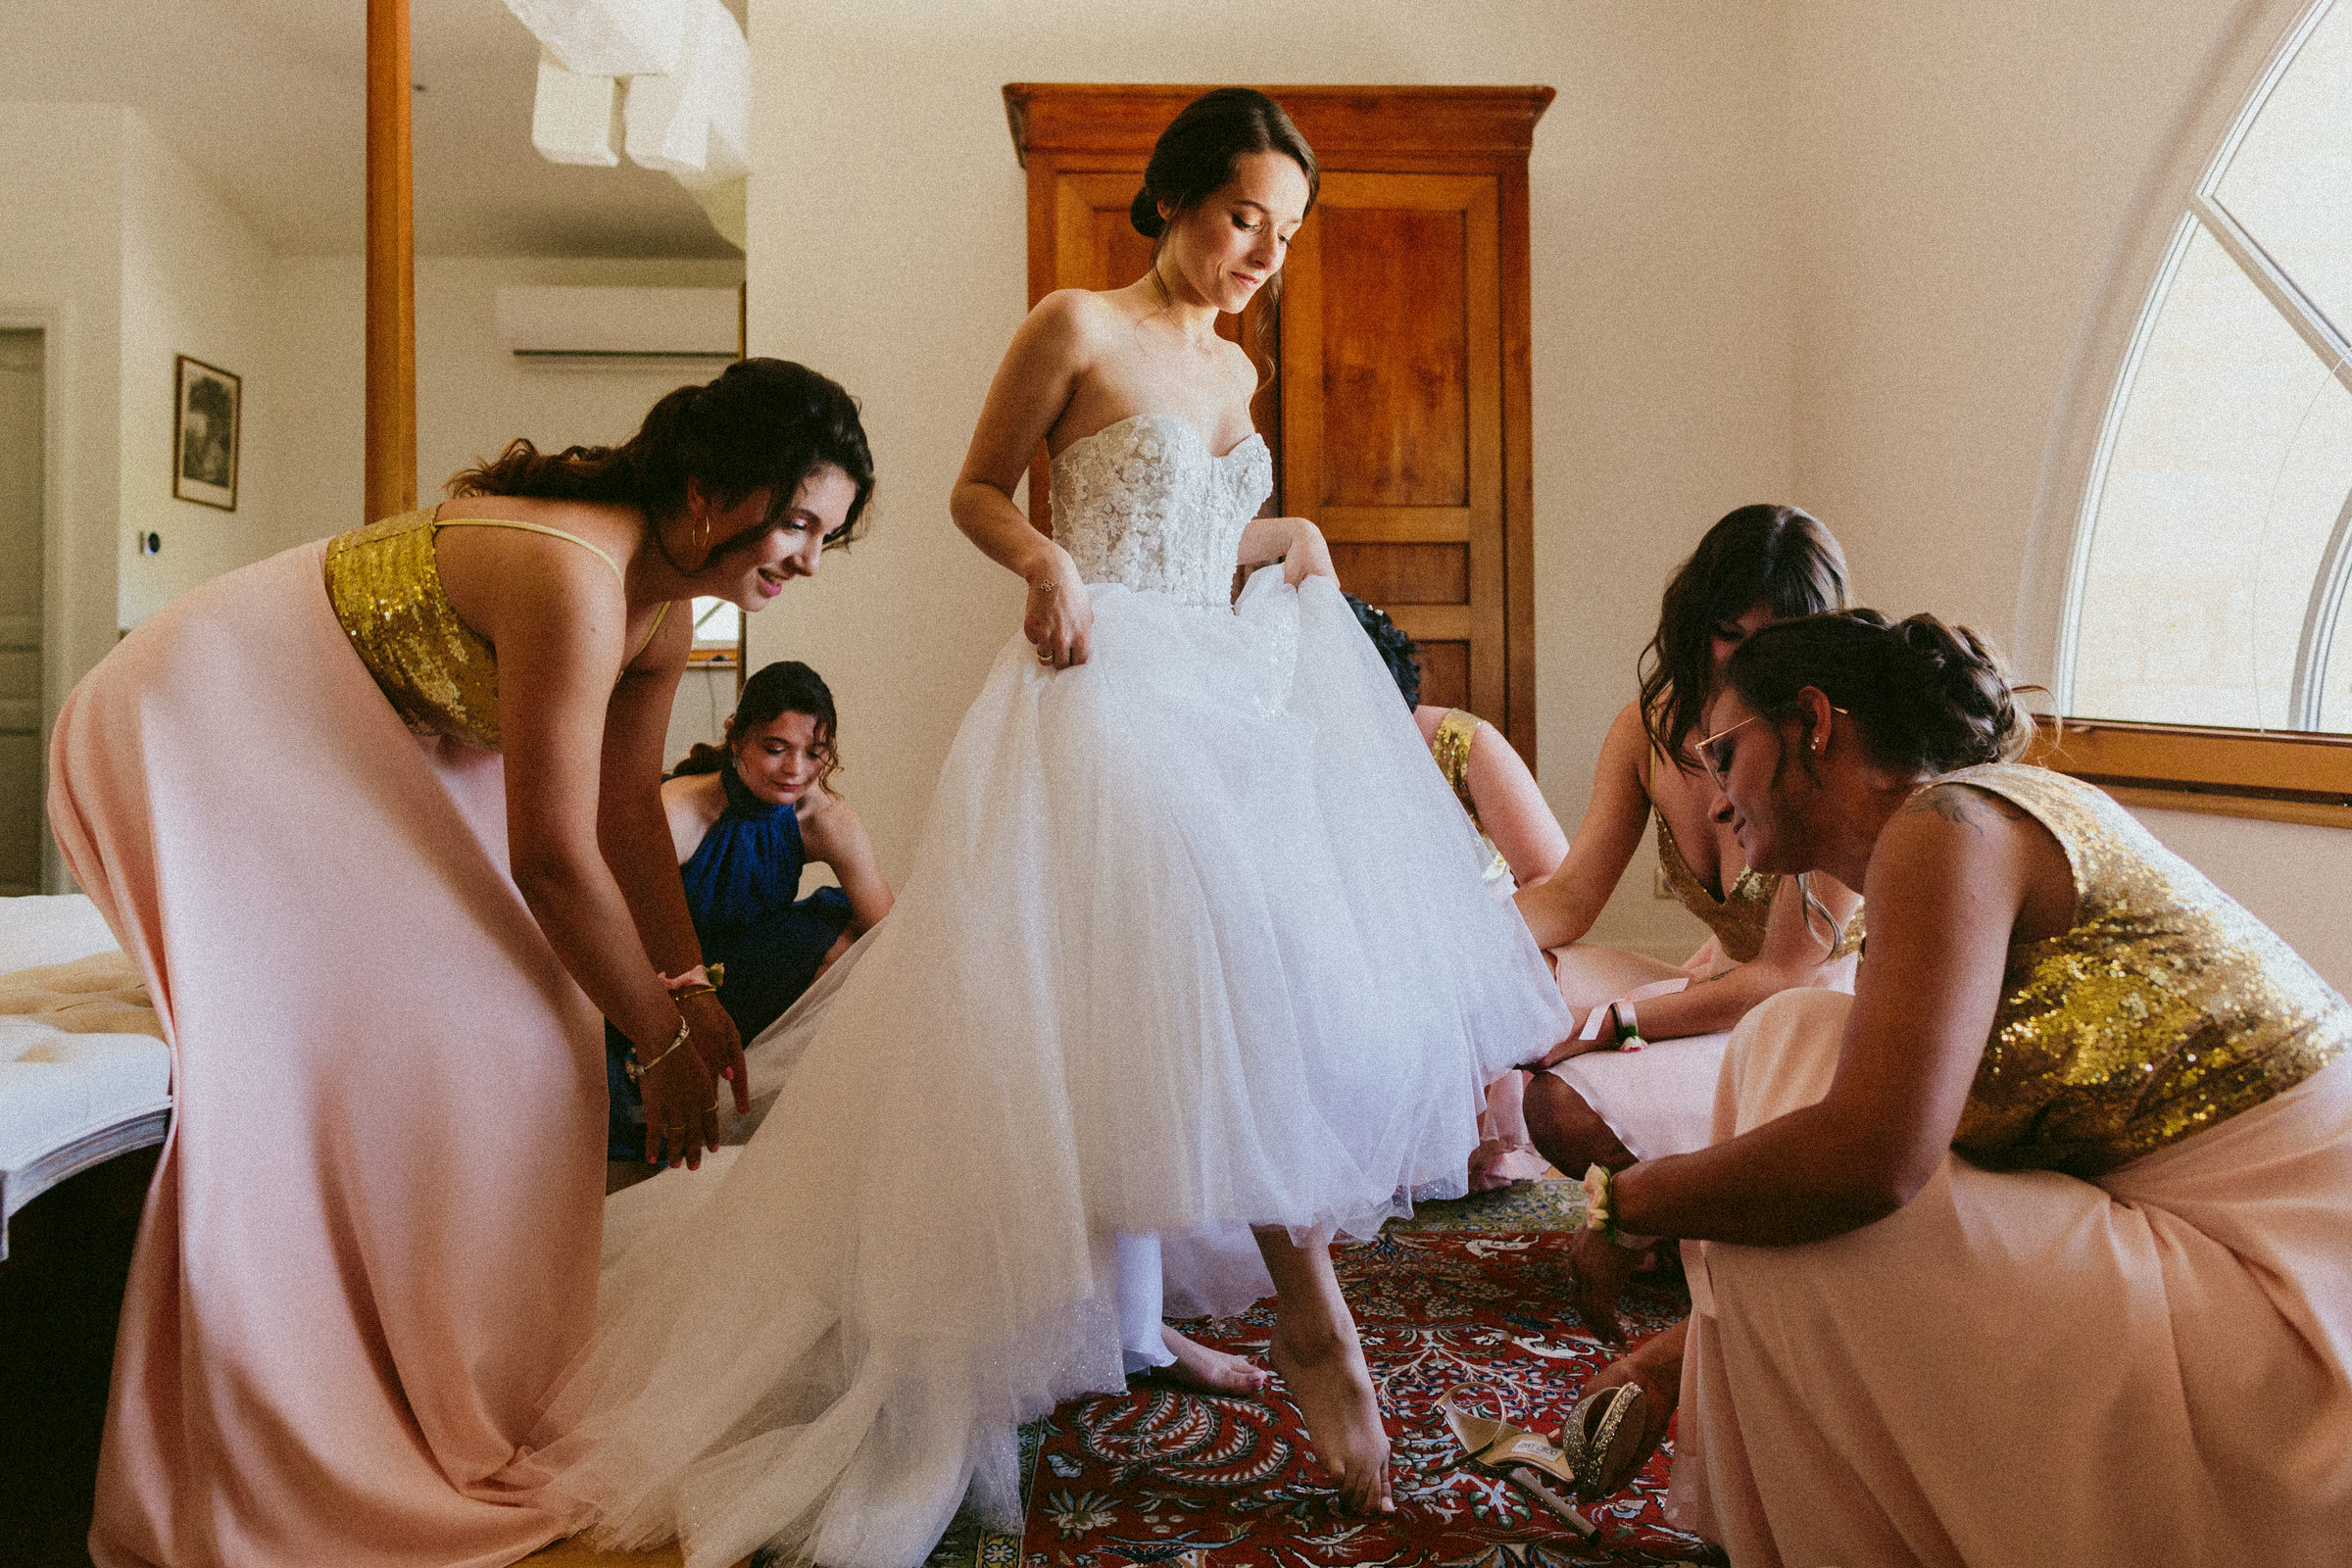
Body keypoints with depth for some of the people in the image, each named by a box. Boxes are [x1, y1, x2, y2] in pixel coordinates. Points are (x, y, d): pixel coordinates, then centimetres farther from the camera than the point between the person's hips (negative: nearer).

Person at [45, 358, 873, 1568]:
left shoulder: (667, 604, -4)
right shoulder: (576, 580, -33)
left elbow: (630, 811, 5)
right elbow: (555, 859, -28)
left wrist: (686, 985, 5)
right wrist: (660, 1038, -16)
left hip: (345, 745, 9)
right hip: (205, 726, -9)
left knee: (507, 1029, 4)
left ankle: (473, 1402, 17)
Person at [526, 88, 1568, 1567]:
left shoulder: (1236, 369, 20)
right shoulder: (1077, 326, 0)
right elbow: (978, 491, 3)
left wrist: (1286, 536, 12)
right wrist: (1048, 562, -15)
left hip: (1223, 698, 7)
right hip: (1105, 693, -7)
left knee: (1158, 1009, 4)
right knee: (1227, 976, -18)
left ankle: (1134, 1325, 19)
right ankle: (1309, 1306, -6)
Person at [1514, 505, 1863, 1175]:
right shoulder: (1650, 728, -4)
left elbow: (1784, 976, -19)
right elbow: (1570, 896, -2)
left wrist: (1604, 1023, -25)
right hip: (1722, 996, 6)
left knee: (1564, 1105, -26)